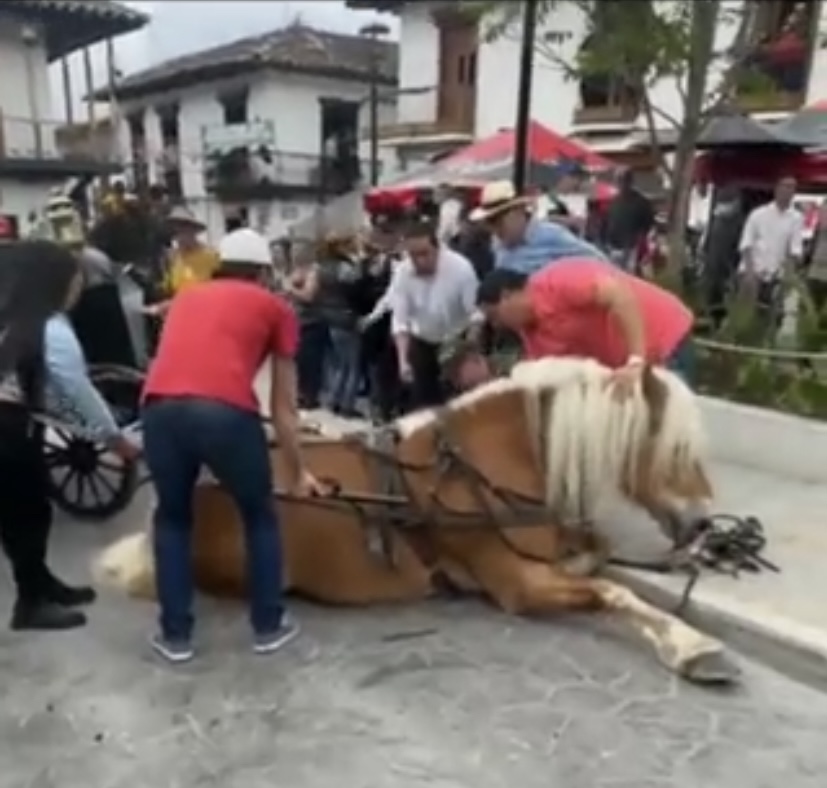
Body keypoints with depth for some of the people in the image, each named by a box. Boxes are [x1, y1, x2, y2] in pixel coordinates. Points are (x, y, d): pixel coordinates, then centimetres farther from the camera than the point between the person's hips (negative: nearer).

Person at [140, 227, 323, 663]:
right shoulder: (276, 307, 21)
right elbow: (283, 405, 23)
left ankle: (175, 634, 32)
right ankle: (269, 626, 33)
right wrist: (297, 471, 34)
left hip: (160, 409, 3)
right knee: (260, 517, 22)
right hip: (226, 412, -3)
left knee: (172, 518, 27)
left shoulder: (186, 296, 31)